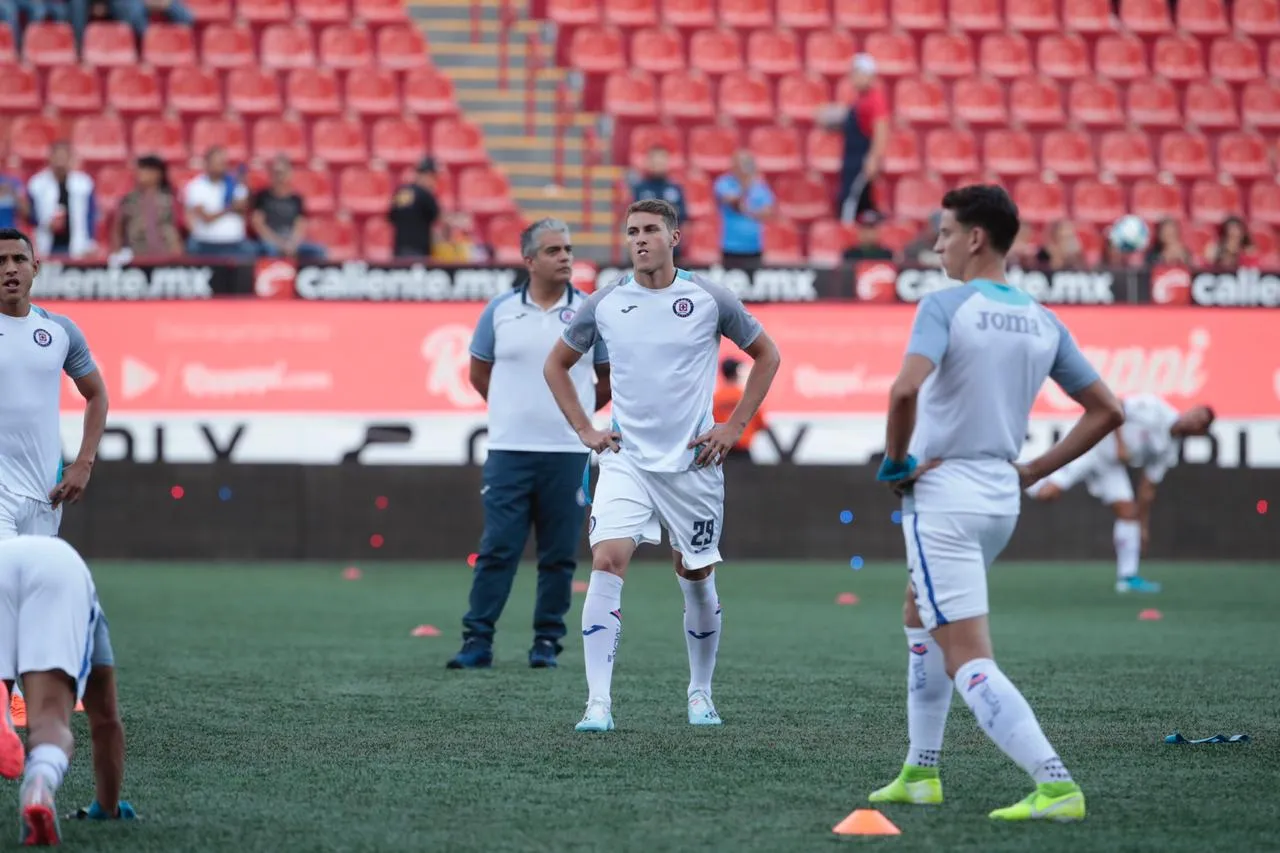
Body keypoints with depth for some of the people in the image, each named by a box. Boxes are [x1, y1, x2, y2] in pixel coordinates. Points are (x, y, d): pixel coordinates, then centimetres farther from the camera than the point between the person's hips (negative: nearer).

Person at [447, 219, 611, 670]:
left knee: (559, 555, 3)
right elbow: (479, 371, 16)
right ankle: (477, 640, -1)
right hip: (509, 450, 0)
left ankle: (547, 641, 10)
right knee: (497, 549, -3)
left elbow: (611, 377, 13)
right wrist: (515, 410, 12)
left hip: (568, 452, 0)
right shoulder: (500, 311, 4)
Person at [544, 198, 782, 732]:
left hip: (693, 462, 0)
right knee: (606, 565, -17)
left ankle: (700, 694, 28)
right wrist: (584, 430, 6)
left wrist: (735, 426, 2)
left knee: (696, 578, 8)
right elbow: (557, 364, 16)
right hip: (625, 461, 0)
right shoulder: (605, 304, 1)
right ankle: (598, 704, -19)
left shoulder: (709, 299, -3)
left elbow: (767, 355, 9)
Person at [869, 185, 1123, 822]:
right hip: (1001, 500, 8)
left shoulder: (945, 307, -13)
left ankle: (1055, 784, -22)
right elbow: (1107, 411, 8)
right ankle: (921, 772, 28)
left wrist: (895, 463, -13)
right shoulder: (1043, 322, 6)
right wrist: (1034, 470, 12)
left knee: (968, 660, -8)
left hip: (943, 498, -8)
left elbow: (905, 389, -30)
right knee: (919, 617, 28)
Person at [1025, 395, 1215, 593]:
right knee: (1047, 493, -20)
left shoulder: (1168, 452, 4)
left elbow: (1147, 489, 8)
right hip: (1090, 448, -6)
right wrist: (1120, 442, -22)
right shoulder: (1153, 407, -13)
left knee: (1128, 512, -8)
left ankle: (1127, 577, 0)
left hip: (1111, 465, 6)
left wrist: (1143, 525, 5)